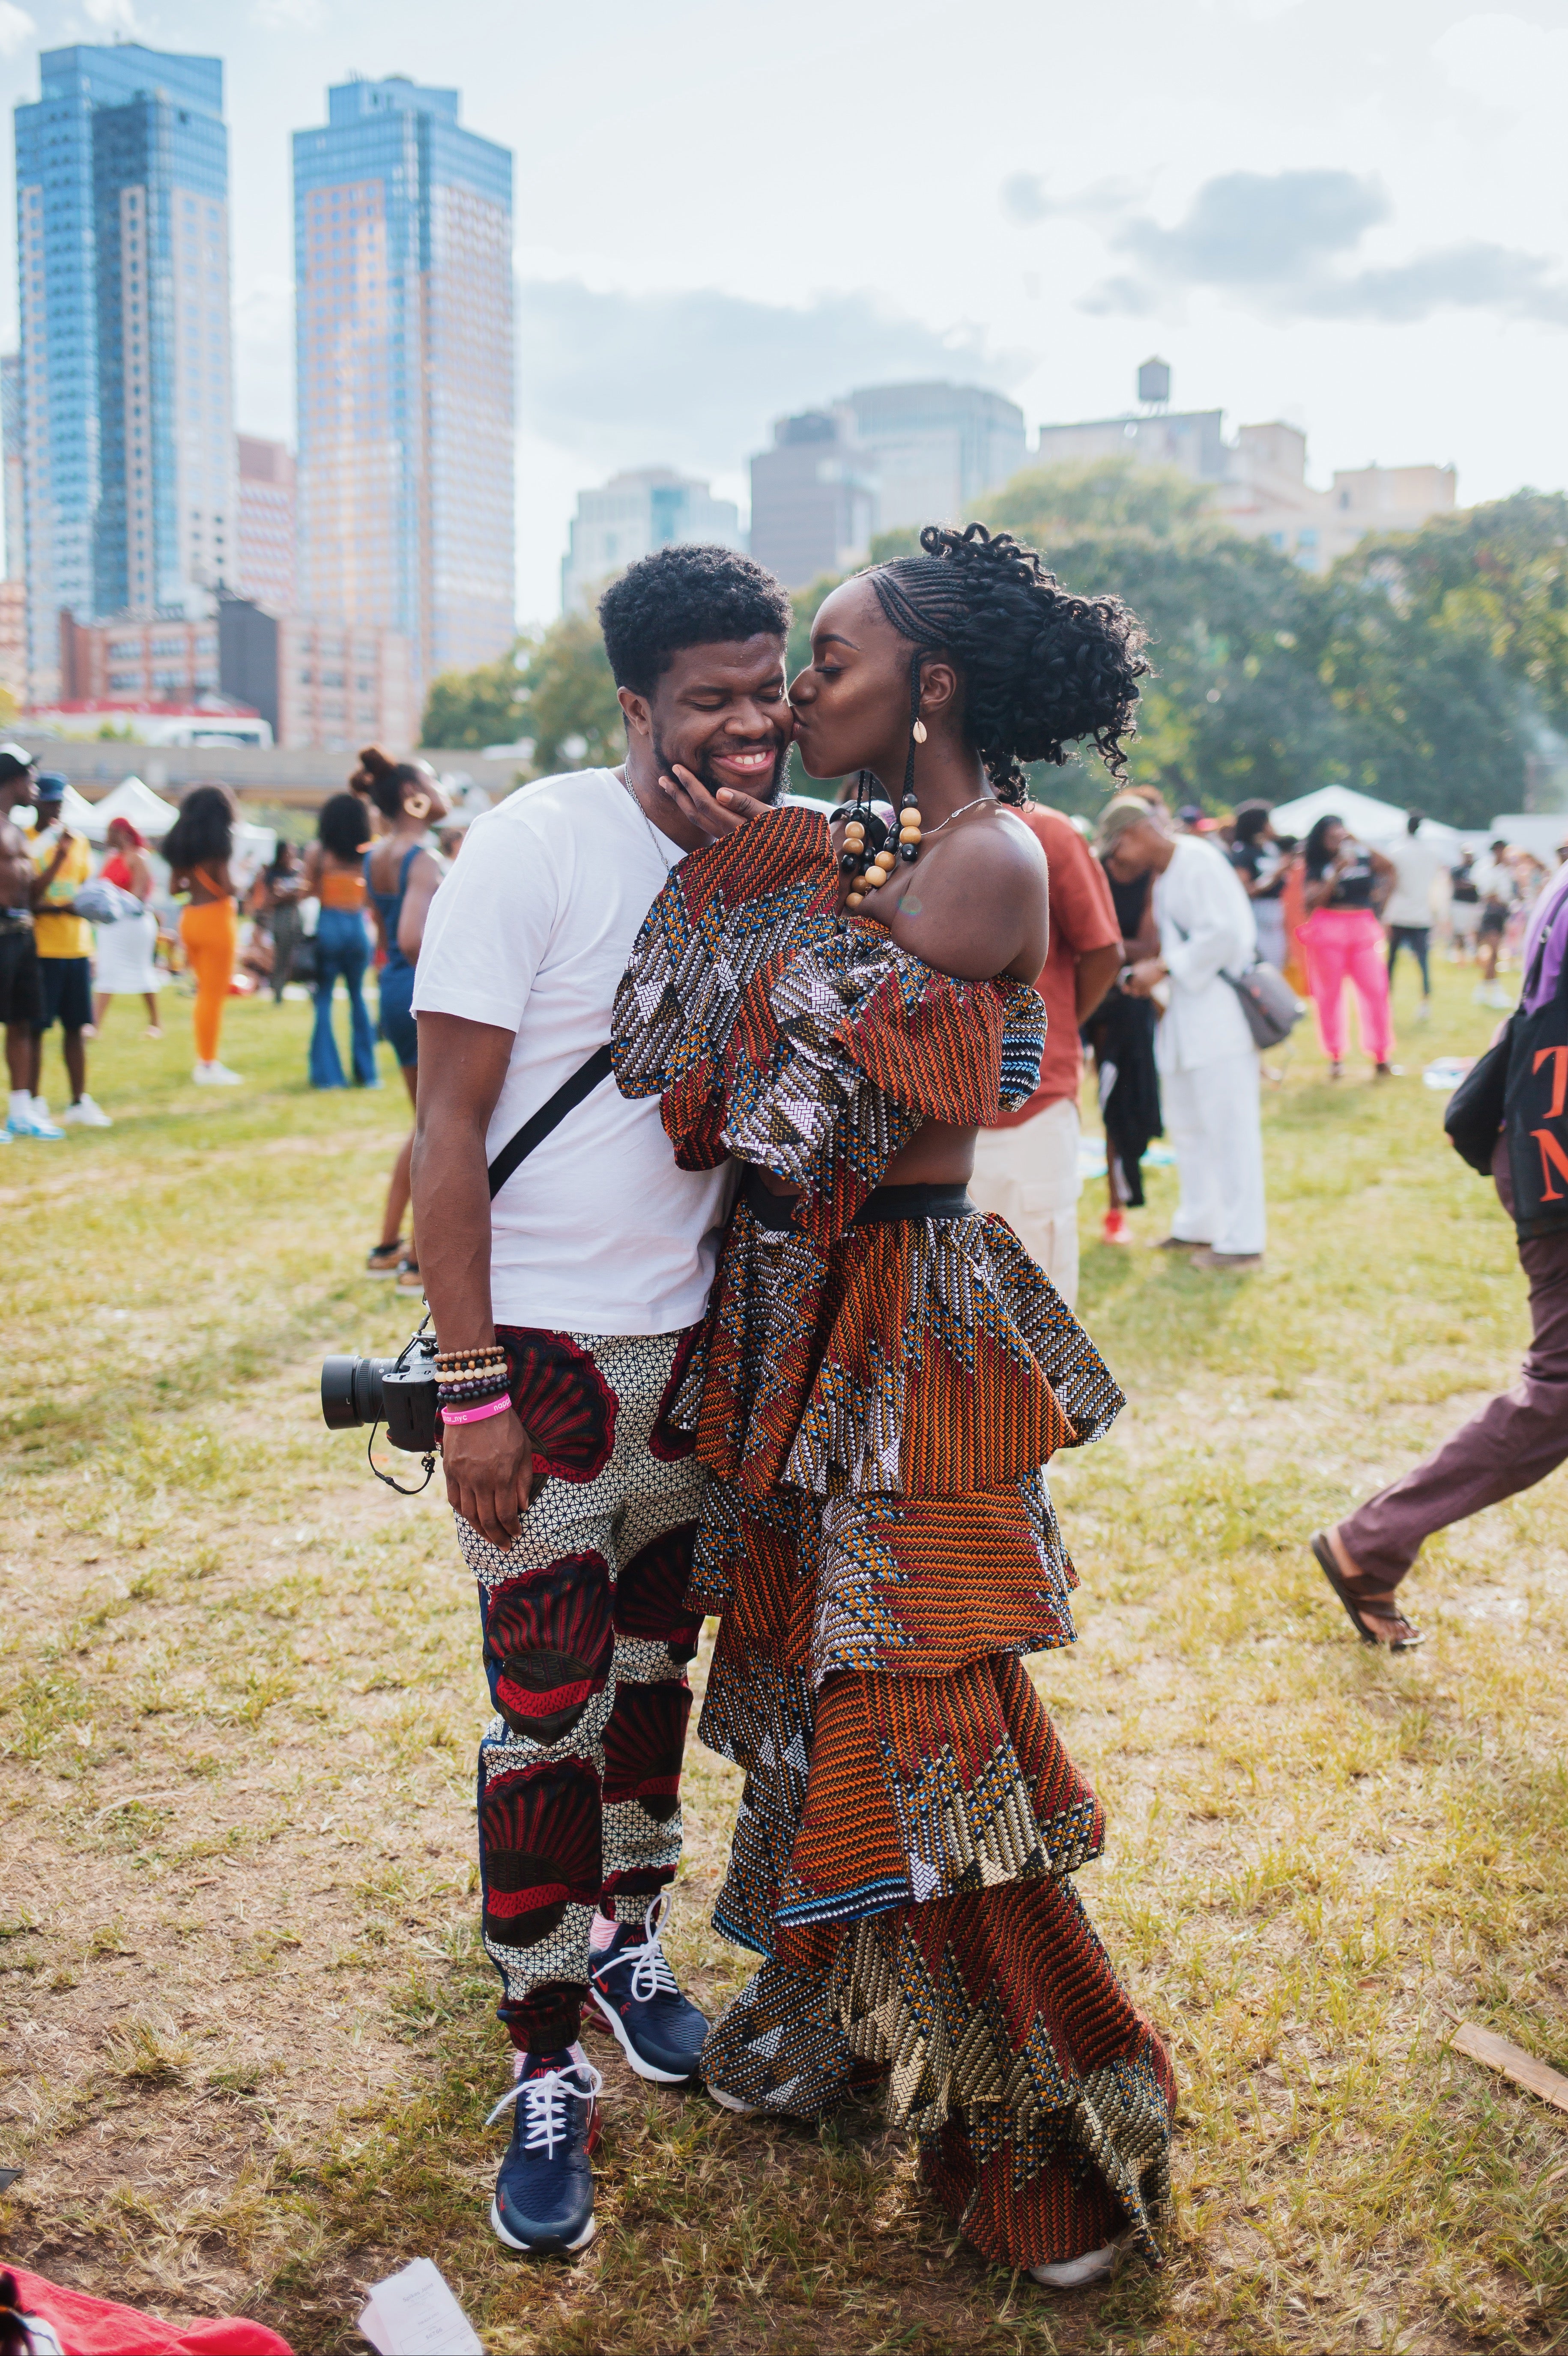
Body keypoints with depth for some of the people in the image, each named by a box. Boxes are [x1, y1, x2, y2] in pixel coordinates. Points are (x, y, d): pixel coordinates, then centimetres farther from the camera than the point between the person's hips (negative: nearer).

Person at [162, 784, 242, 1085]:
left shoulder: (181, 843, 8)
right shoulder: (218, 843, -12)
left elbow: (174, 887, 7)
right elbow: (226, 887, -19)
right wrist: (240, 886, 2)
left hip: (190, 918, 7)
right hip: (215, 917, -7)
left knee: (205, 992, 18)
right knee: (215, 995, 0)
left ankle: (205, 1060, 20)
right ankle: (208, 1066, 3)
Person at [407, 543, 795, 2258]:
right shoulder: (540, 844, -14)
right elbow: (449, 1123, -15)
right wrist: (471, 1385, -18)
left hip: (701, 1342, 6)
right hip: (544, 1351, -6)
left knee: (658, 1666, 19)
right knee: (546, 1714, 0)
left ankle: (627, 1937, 41)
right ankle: (545, 2069, 16)